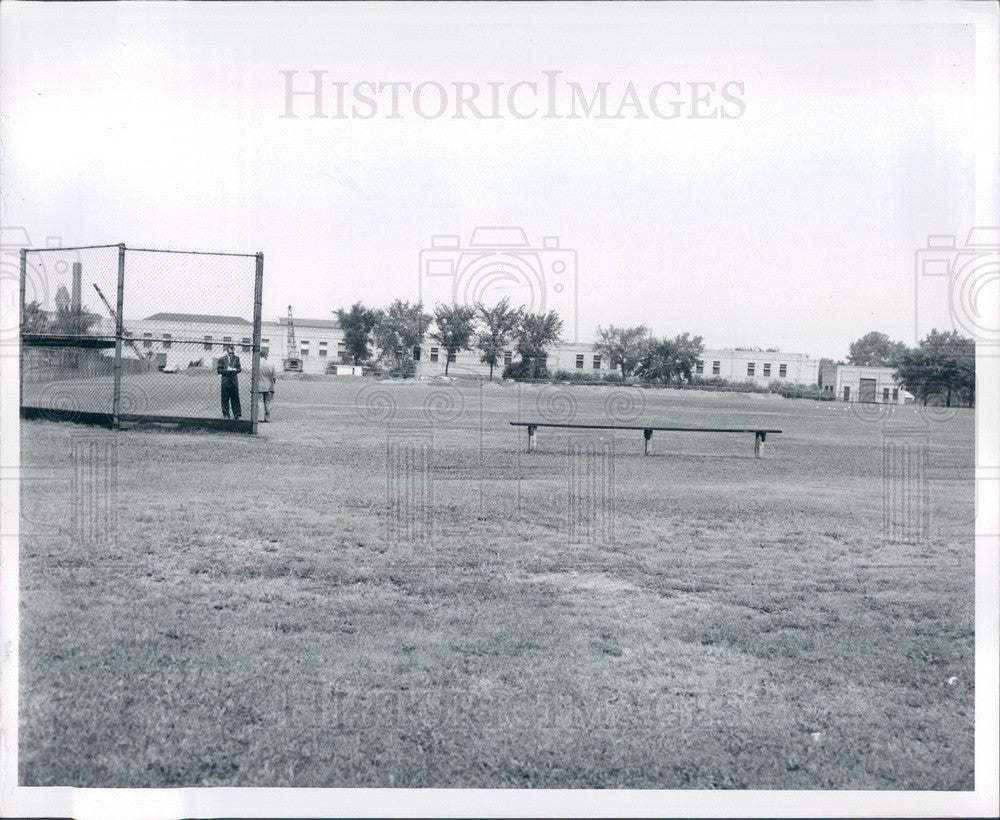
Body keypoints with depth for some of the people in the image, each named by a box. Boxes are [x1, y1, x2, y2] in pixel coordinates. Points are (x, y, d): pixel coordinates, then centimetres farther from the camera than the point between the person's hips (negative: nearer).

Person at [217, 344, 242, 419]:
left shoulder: (236, 358, 6)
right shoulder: (222, 359, -1)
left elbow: (239, 369, 9)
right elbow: (218, 370, -2)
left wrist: (234, 370, -12)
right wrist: (226, 370, -15)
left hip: (234, 382, 2)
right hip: (225, 382, -1)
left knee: (235, 399, 2)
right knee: (225, 400, 3)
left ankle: (237, 415, 7)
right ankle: (226, 415, 11)